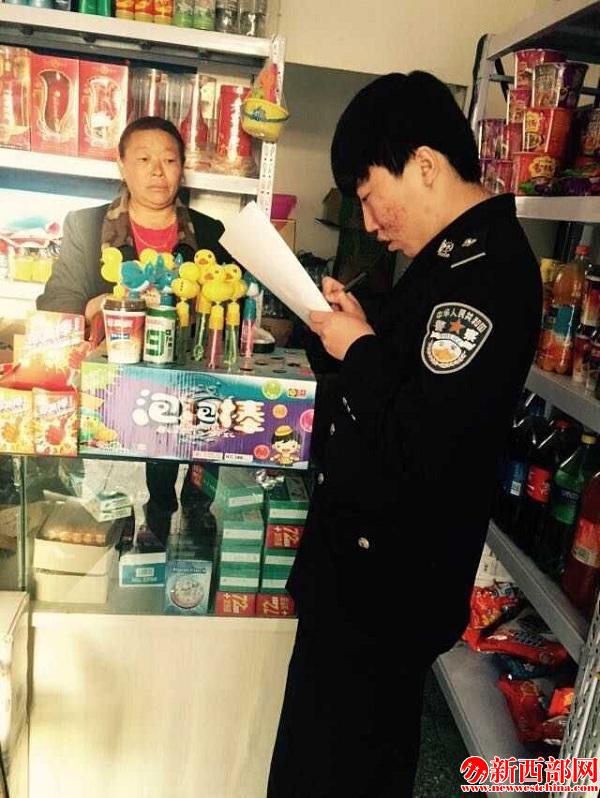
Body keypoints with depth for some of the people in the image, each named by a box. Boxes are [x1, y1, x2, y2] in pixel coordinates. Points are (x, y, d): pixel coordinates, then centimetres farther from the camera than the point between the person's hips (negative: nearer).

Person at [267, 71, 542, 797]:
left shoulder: (488, 271, -23)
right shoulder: (455, 254, 10)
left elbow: (420, 450, -29)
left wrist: (357, 351, -16)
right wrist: (358, 331, 0)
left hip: (388, 579, -9)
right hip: (365, 558, 9)